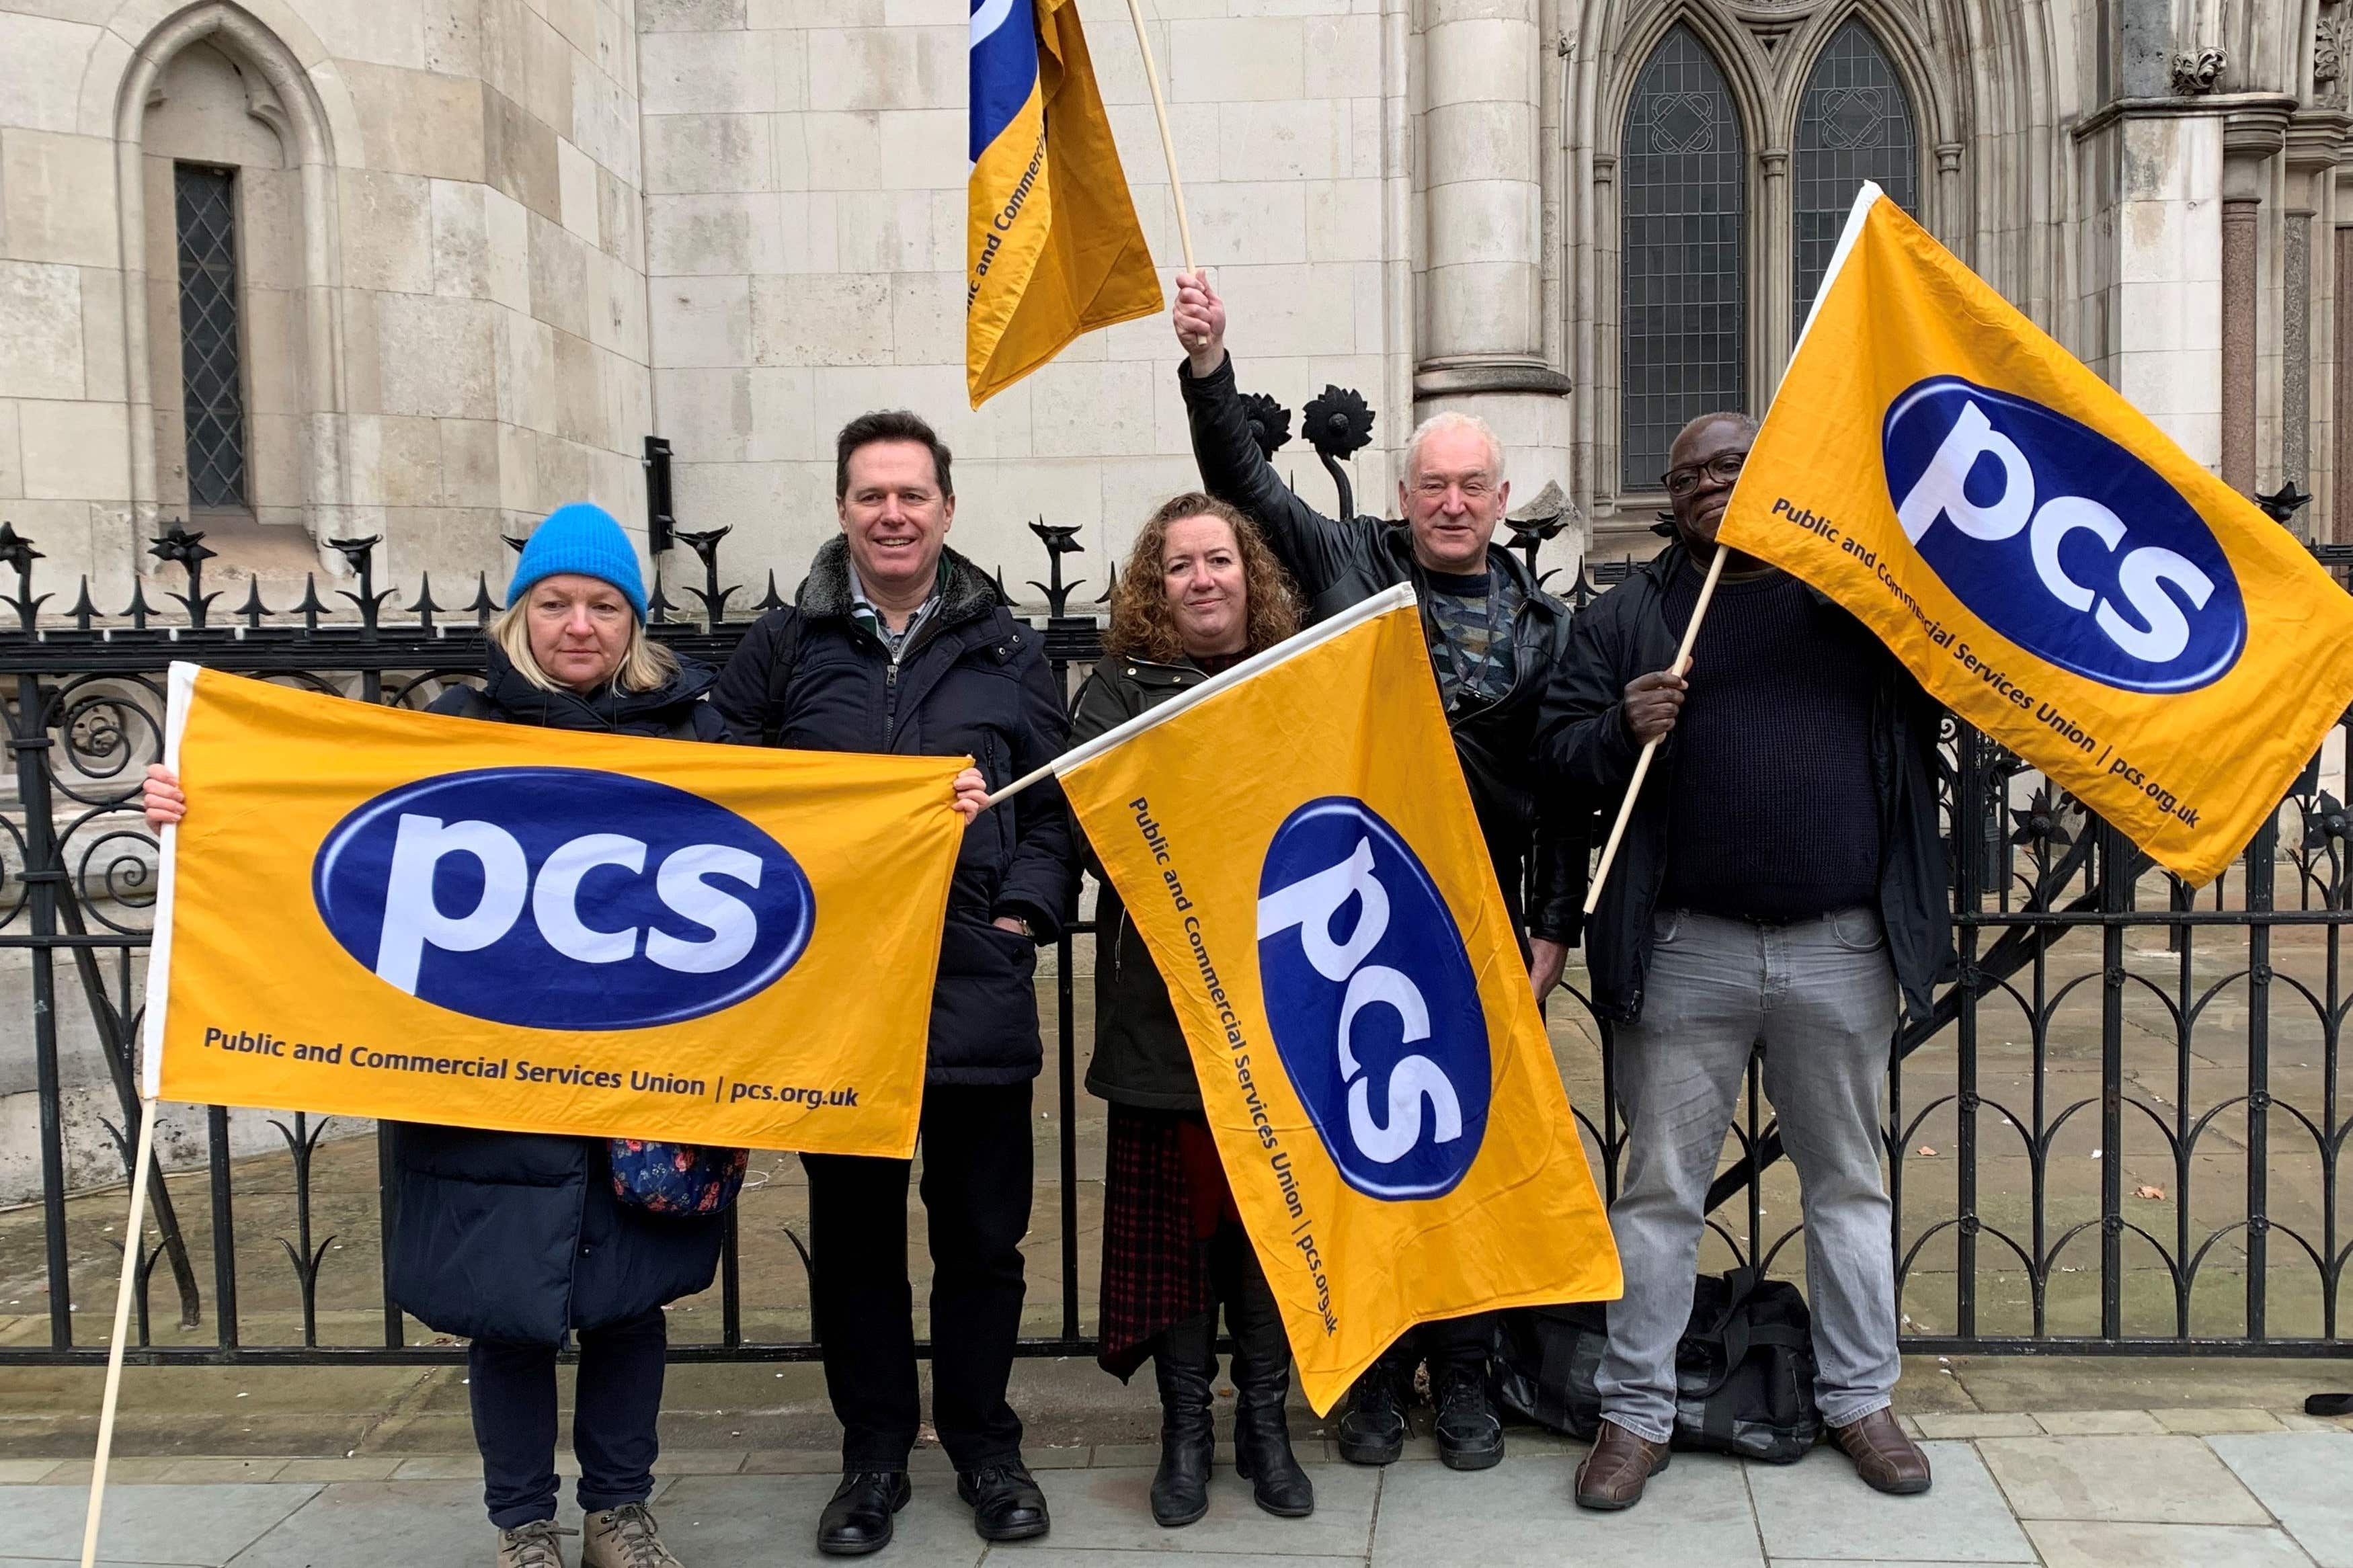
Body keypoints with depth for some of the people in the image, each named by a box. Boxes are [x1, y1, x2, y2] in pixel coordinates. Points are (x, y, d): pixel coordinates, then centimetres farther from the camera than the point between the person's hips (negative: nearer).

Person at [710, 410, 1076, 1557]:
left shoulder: (1007, 652, 9)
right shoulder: (784, 647, 7)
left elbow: (1055, 803, 8)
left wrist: (1023, 912, -4)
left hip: (977, 983, 0)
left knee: (982, 1228, 9)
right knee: (853, 1229, 10)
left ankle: (984, 1443, 28)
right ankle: (873, 1452, 27)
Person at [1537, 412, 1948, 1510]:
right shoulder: (1626, 616, 8)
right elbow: (1558, 753, 4)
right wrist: (1620, 732, -17)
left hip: (1843, 951, 1)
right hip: (1686, 954, 0)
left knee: (1848, 1179, 14)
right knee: (1661, 1187, 6)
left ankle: (1860, 1397, 30)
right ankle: (1635, 1412, 18)